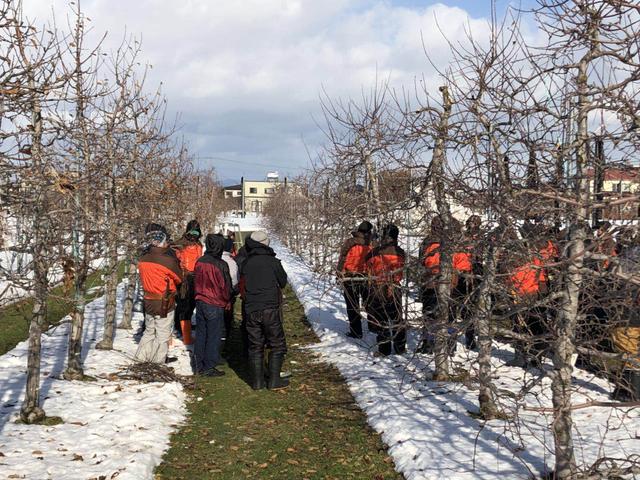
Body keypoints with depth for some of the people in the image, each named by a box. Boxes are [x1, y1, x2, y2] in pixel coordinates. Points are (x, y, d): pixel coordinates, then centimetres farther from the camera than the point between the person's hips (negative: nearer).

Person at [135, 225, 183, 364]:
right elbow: (179, 279, -6)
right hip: (165, 304, -6)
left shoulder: (142, 260, -2)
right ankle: (158, 363, 13)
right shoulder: (169, 260, -20)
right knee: (163, 336, 7)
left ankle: (141, 358, 24)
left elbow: (144, 278, 8)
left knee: (149, 331, 22)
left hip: (148, 302, 6)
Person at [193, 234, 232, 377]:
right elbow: (226, 286, -10)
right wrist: (227, 301, 5)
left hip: (200, 302, 6)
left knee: (200, 334, 14)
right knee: (213, 336, 3)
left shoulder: (199, 262, 1)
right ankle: (209, 367, 7)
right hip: (215, 306, -6)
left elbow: (196, 282, 11)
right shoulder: (221, 265, -17)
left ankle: (199, 366, 21)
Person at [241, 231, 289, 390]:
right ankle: (274, 380, 4)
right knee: (277, 344, 7)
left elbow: (243, 285, 11)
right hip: (270, 309, -3)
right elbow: (283, 282, 5)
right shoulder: (273, 262, -6)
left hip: (251, 310, 3)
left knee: (255, 346, 11)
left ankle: (257, 381, 13)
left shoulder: (246, 264, 3)